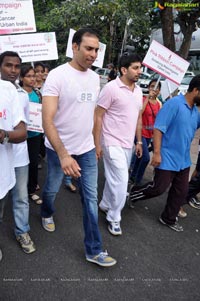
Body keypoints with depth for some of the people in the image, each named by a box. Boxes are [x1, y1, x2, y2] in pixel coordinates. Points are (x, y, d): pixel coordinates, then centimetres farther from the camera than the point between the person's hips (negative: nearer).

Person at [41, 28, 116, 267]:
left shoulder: (94, 78, 3)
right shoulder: (57, 75, -17)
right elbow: (47, 120, -24)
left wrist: (94, 142, 14)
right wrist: (63, 155, -32)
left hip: (87, 149, 5)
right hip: (59, 149, -4)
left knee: (91, 198, 6)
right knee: (51, 189, 19)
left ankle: (93, 250, 19)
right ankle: (47, 213, 54)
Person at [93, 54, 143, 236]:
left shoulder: (138, 90, 9)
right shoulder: (111, 88, -13)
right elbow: (98, 117, -12)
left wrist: (139, 142, 15)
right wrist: (97, 144, -13)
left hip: (128, 144, 7)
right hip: (113, 143, -7)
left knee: (115, 179, 17)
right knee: (121, 181, -5)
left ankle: (105, 205, 38)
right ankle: (114, 218, 14)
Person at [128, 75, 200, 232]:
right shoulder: (174, 104, -17)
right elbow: (159, 128, -20)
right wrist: (157, 153, -23)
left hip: (183, 159, 8)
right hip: (167, 158, -8)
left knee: (181, 191, 13)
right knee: (158, 188, 2)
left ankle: (169, 219, 30)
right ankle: (133, 193, 28)